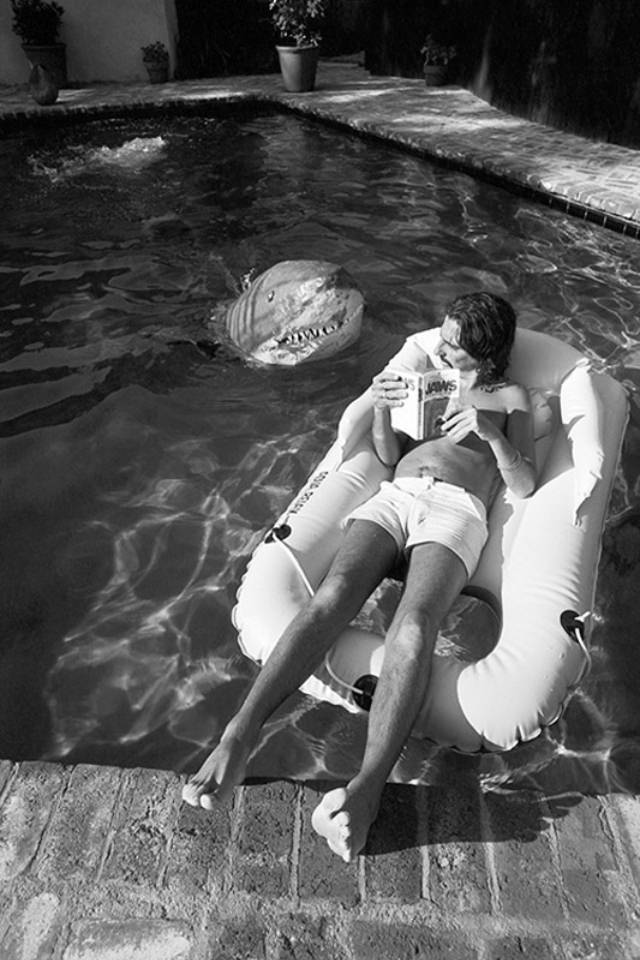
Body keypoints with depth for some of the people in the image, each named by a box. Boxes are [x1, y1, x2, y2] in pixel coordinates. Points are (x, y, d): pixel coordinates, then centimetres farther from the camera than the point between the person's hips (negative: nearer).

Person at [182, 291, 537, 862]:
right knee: (333, 597, -27)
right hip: (394, 495, 3)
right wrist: (382, 408, 1)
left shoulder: (511, 398, 23)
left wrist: (493, 434, -7)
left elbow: (524, 488, 11)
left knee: (413, 624, -34)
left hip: (457, 511, -3)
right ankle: (241, 734, -39)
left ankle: (367, 788, -44)